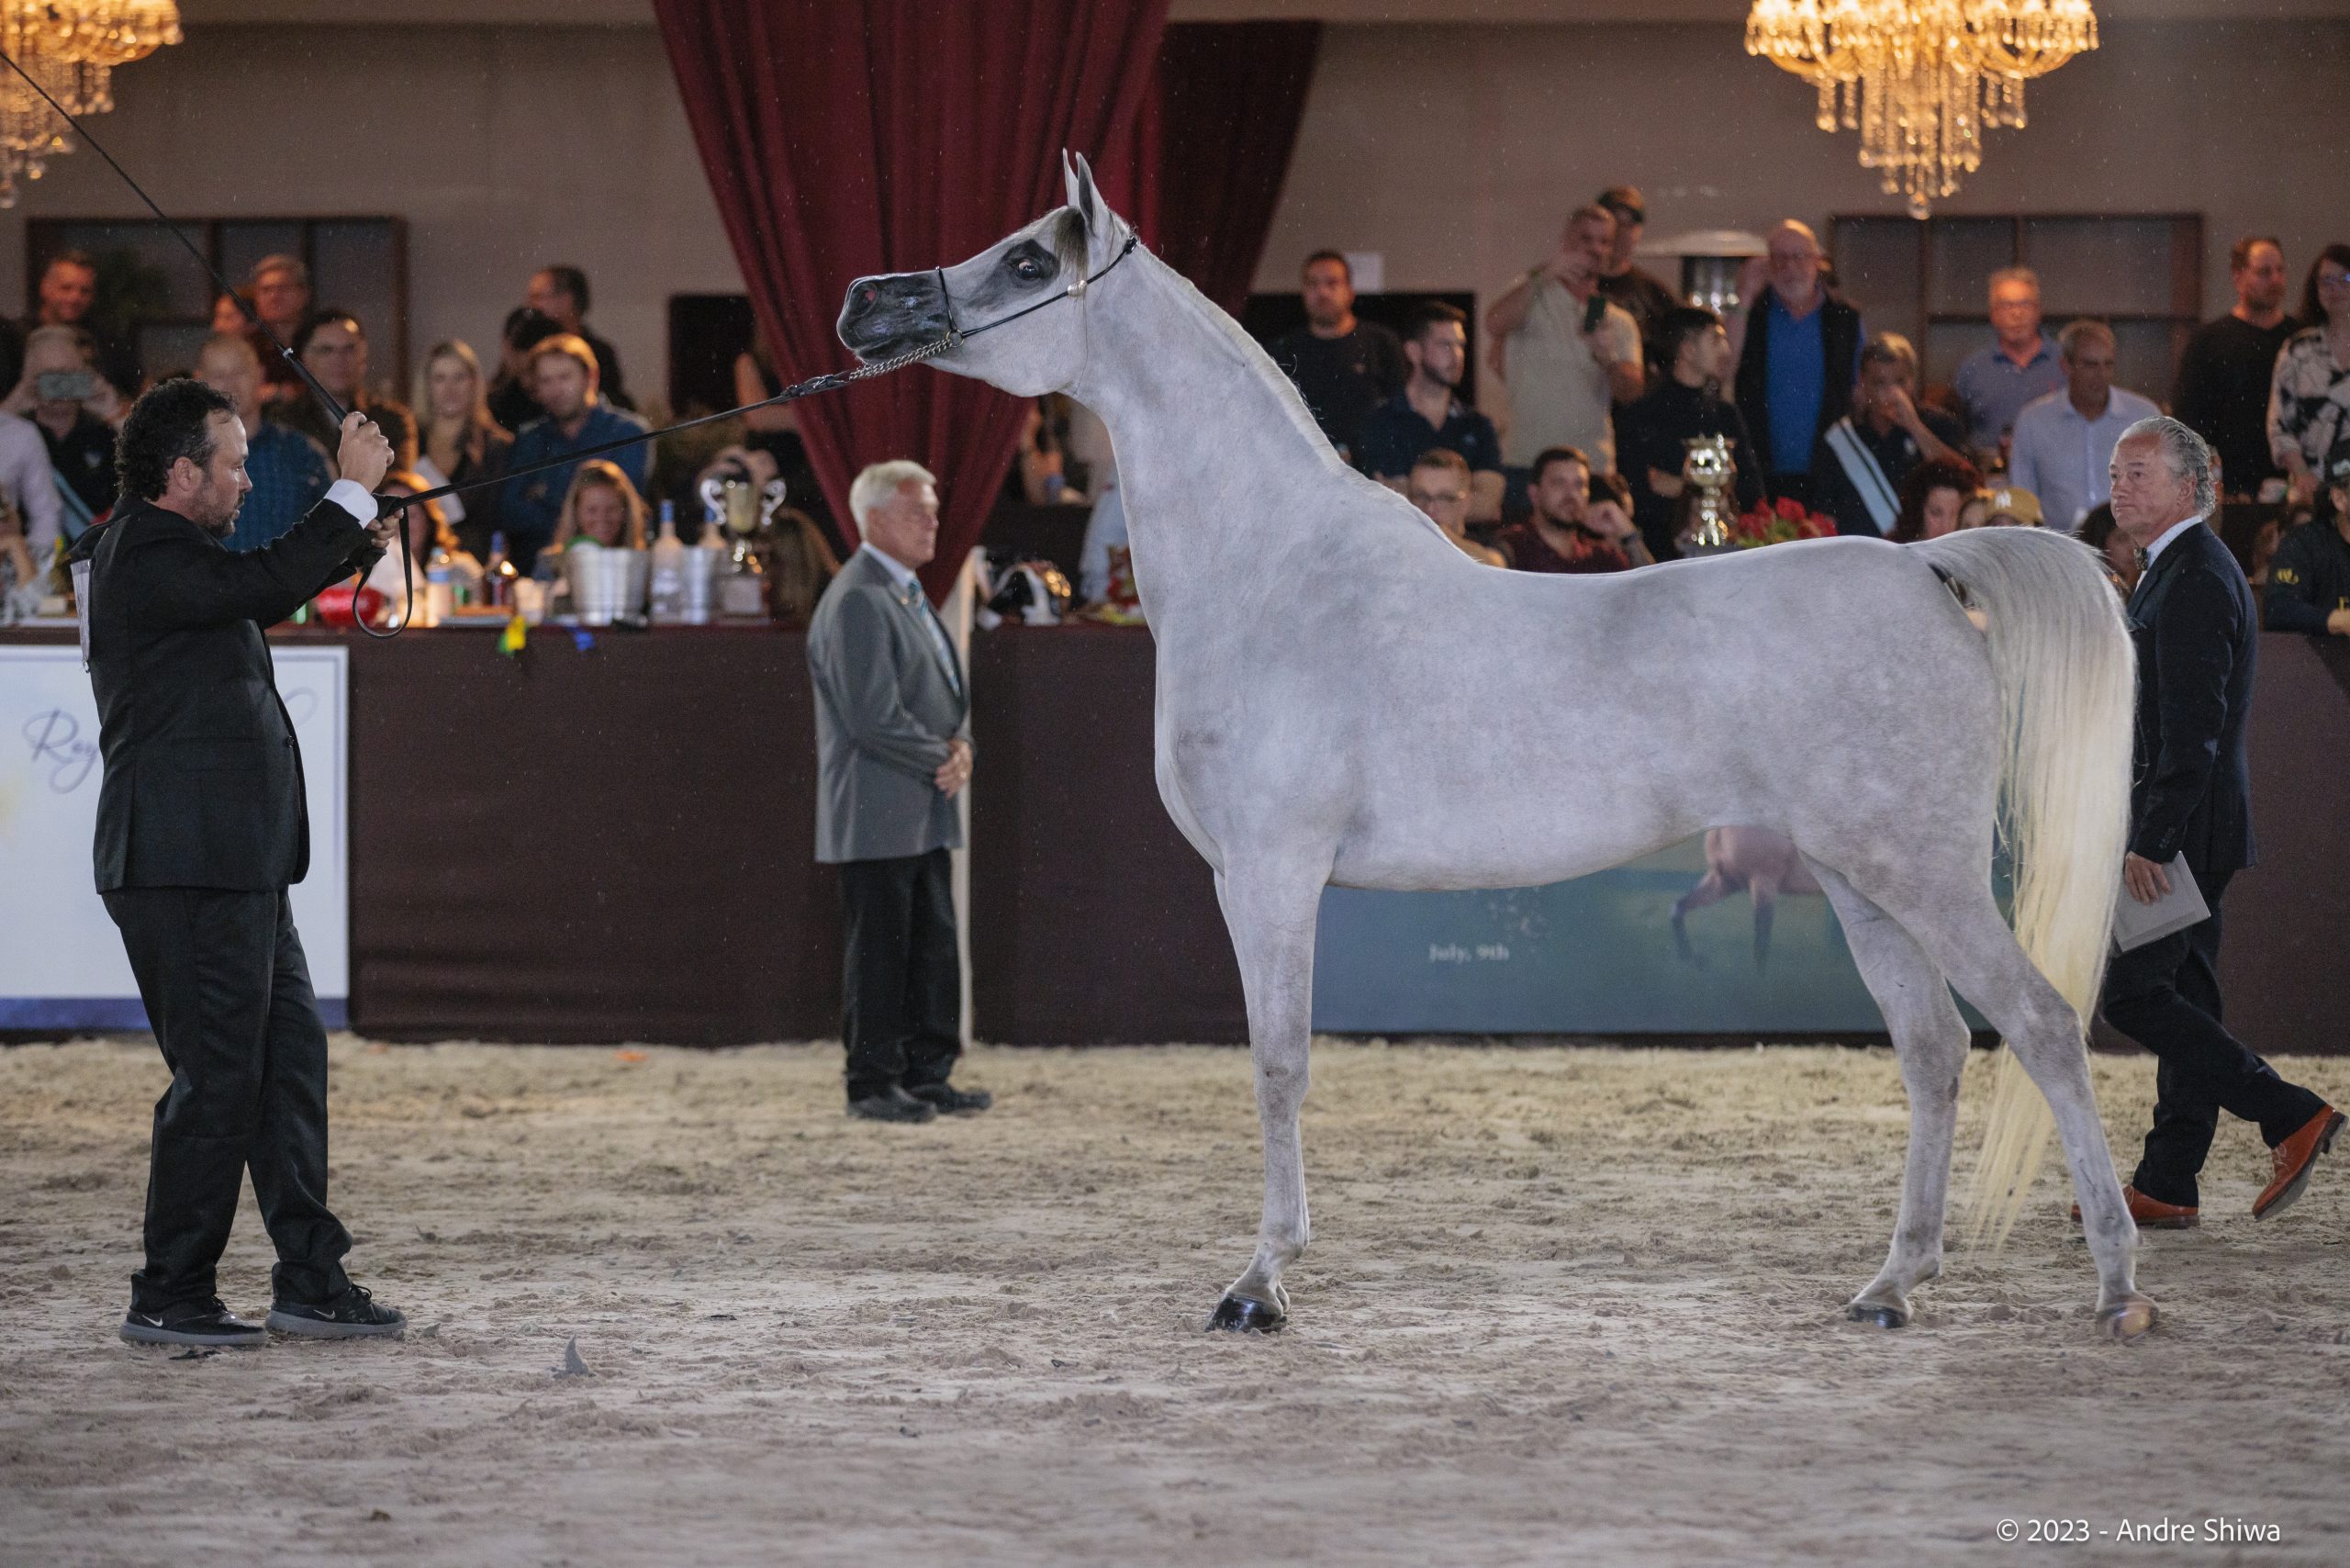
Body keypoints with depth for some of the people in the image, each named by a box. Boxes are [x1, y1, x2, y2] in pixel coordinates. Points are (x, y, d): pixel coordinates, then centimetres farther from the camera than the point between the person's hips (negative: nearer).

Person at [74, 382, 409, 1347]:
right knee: (217, 1078, -5)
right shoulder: (146, 558, -15)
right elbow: (268, 585, -27)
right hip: (186, 868, -11)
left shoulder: (162, 551, 18)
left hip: (234, 866, 11)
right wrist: (353, 489, -16)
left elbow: (259, 597, 33)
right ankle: (170, 1297, 3)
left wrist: (351, 542, 17)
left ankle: (310, 1278, 16)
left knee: (289, 1058, 12)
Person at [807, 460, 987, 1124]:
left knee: (934, 948, 10)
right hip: (876, 814, -10)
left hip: (923, 816, 10)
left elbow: (947, 689, 23)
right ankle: (873, 1082, 1)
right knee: (878, 950, -4)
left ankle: (927, 1075, 16)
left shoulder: (908, 595, 18)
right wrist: (939, 762, -11)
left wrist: (960, 746, 3)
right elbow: (873, 717, -20)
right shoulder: (857, 601, -15)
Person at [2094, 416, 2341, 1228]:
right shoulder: (2175, 573, 16)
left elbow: (2193, 730, -23)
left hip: (2185, 826, -11)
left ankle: (2291, 1116, -9)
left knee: (2132, 993, -10)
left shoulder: (2194, 582, -17)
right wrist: (2144, 833, 22)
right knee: (2179, 995, 9)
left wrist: (2147, 845, -26)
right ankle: (2167, 1186, 11)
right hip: (2183, 829, 11)